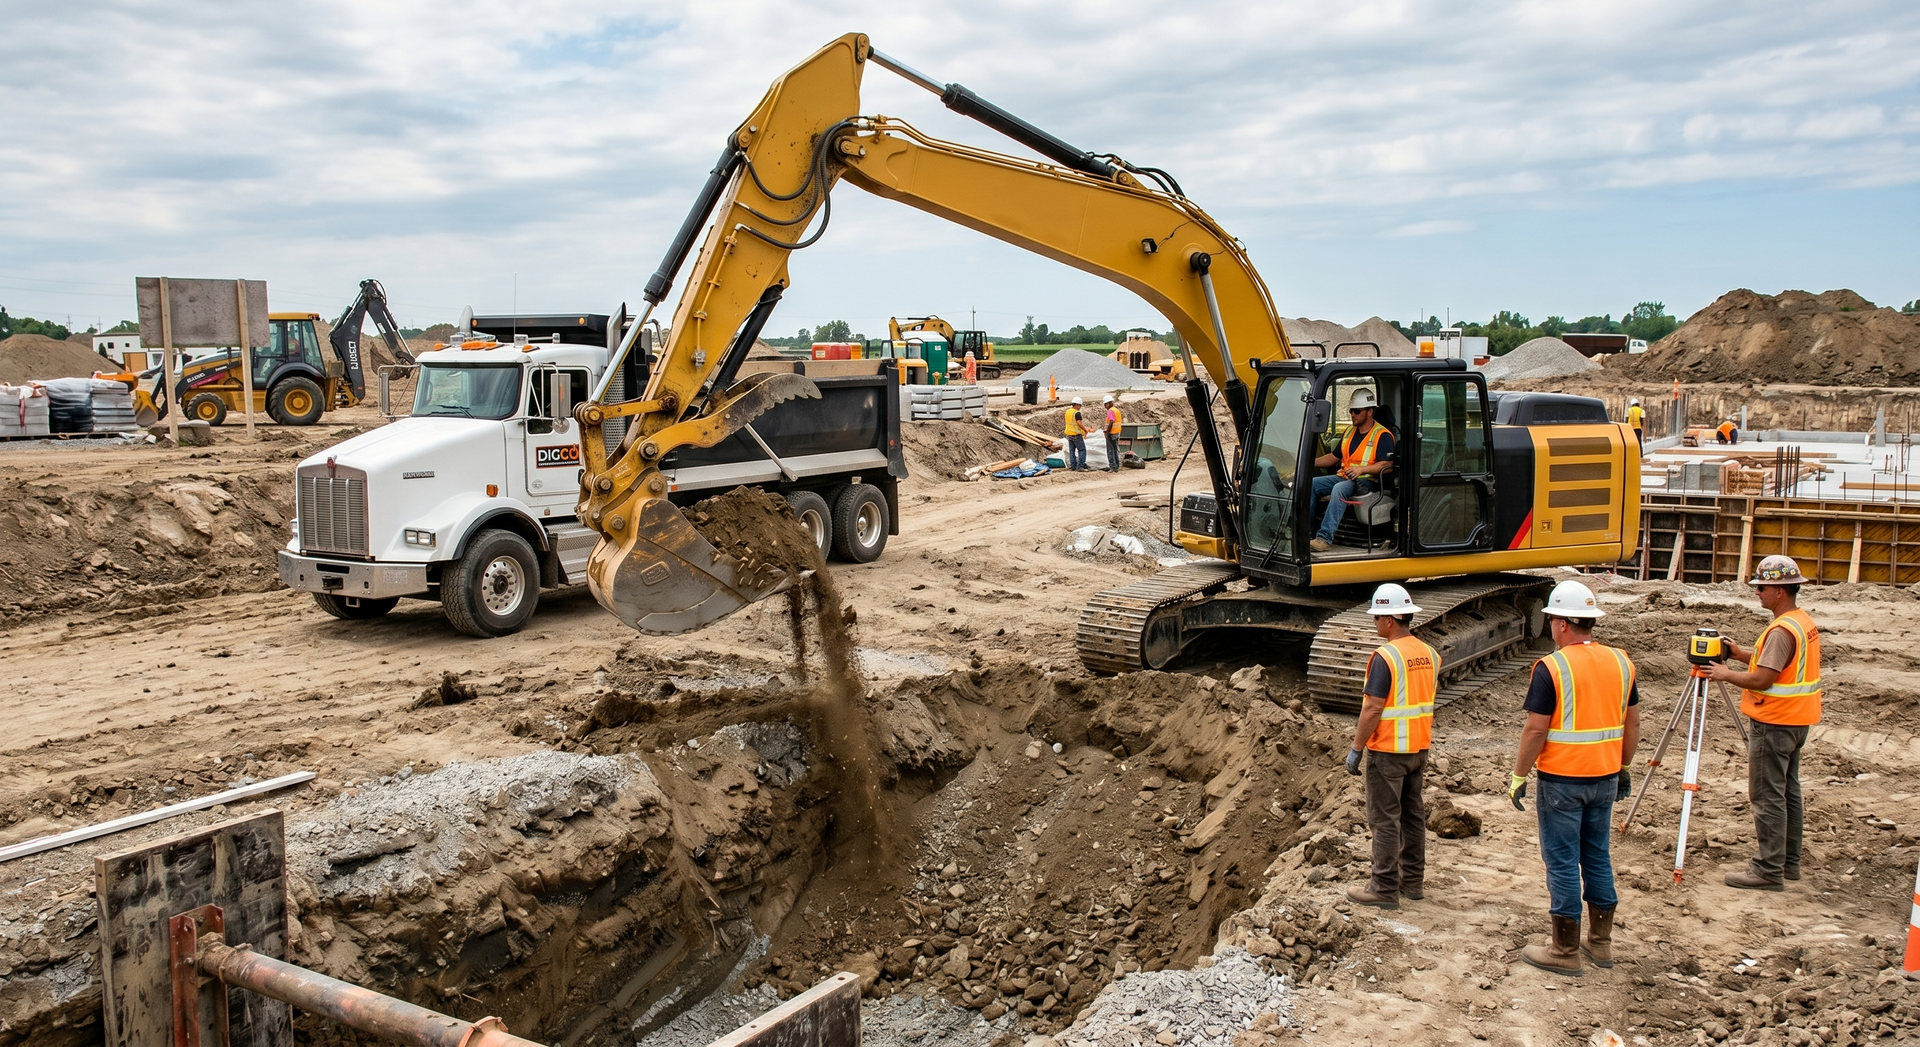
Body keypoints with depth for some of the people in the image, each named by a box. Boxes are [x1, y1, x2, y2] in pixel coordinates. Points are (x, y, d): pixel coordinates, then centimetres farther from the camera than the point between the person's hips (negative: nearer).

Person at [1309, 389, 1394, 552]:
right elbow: (1335, 457, 25)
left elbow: (1387, 465, -16)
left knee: (1339, 489, -37)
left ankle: (1325, 537, -43)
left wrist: (1361, 469, -27)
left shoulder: (1382, 435, -6)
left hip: (1365, 482, -8)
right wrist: (1313, 462, 10)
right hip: (1343, 477, 8)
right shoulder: (1350, 432, 19)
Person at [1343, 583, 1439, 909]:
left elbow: (1373, 709, -21)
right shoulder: (1428, 654, 5)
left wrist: (1356, 749, -13)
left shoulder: (1386, 656, -20)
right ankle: (1413, 881, 24)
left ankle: (1385, 889, 5)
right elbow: (1424, 702, 12)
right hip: (1419, 748, 8)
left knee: (1385, 820, 0)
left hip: (1388, 750, -8)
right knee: (1413, 815, 15)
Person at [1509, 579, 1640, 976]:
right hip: (1605, 777, 6)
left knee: (1562, 862, 2)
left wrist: (1519, 775, -7)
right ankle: (1601, 942, 25)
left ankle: (1565, 951, 9)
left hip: (1562, 779, -6)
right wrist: (1624, 768, 21)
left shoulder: (1551, 668, -16)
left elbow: (1535, 729, -17)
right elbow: (1632, 723, 10)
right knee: (1597, 856, 17)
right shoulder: (1620, 662, 3)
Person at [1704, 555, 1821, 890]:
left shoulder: (1782, 630, -22)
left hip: (1774, 723, -10)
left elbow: (1761, 679, -24)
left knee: (1767, 796, -6)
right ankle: (1788, 861, 24)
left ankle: (1768, 870, -3)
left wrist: (1726, 674, -10)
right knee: (1788, 792, 16)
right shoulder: (1807, 623, 10)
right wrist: (1743, 654, 11)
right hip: (1796, 720, 10)